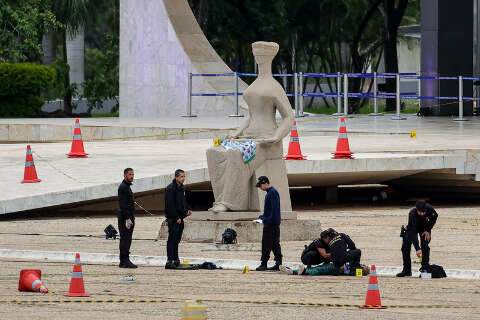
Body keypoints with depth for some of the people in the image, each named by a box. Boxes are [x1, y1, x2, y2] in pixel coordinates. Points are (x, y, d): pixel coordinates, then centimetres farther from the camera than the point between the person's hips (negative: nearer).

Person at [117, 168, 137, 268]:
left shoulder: (127, 187, 19)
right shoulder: (123, 187, -13)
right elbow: (123, 204, -20)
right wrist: (127, 219, -23)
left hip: (128, 218, 10)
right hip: (125, 218, -10)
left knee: (126, 239, 11)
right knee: (125, 239, -10)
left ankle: (124, 261, 14)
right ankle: (124, 261, -12)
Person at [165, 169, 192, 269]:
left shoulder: (181, 188, 15)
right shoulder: (170, 188, -13)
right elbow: (170, 205, -19)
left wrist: (187, 210, 9)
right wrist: (176, 217, -20)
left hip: (180, 218, 9)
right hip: (173, 218, -9)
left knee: (177, 239, 14)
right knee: (172, 239, -11)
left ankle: (175, 259, 21)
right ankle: (170, 261, -14)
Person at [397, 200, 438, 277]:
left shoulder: (429, 209, -32)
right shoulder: (412, 214, -41)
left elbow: (435, 216, -7)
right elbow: (413, 232, -45)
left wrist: (428, 230, -15)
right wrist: (417, 249, -53)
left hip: (424, 227, 1)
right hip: (412, 227, -1)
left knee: (425, 245, -18)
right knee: (405, 246, -9)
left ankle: (425, 268, -9)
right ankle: (407, 270, 3)